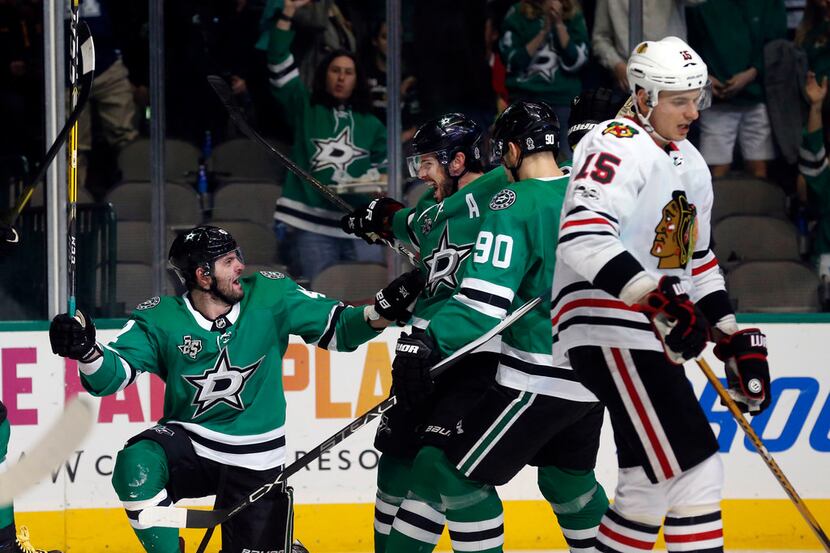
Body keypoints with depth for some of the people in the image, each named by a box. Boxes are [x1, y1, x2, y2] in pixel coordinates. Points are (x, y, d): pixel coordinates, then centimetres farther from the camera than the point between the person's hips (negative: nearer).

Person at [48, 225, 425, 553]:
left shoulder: (270, 296, -8)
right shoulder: (161, 319, -10)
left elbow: (338, 328, -4)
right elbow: (111, 376, -16)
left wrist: (384, 309, -22)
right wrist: (85, 349, -37)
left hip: (255, 458, 1)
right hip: (187, 442, -1)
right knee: (135, 467, -33)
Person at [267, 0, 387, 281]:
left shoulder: (372, 125, 19)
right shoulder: (305, 109, 12)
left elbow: (383, 171, 21)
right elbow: (279, 66, 2)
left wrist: (382, 183, -5)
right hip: (312, 225, -2)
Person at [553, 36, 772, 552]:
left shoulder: (688, 162, 17)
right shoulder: (618, 148, -14)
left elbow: (698, 258, 26)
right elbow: (583, 237, -30)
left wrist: (736, 338, 20)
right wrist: (656, 298, -37)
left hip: (651, 337, 10)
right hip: (609, 331, -10)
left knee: (653, 481, 12)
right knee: (695, 469, -15)